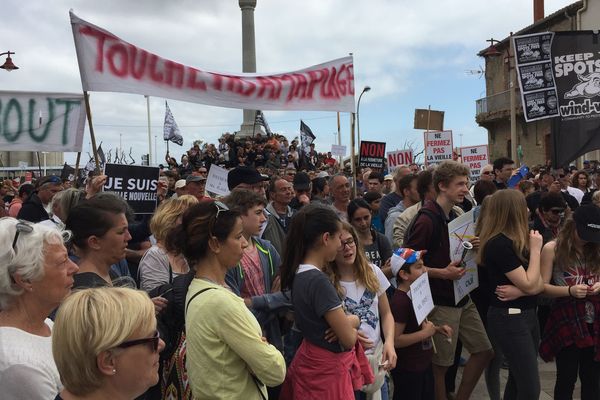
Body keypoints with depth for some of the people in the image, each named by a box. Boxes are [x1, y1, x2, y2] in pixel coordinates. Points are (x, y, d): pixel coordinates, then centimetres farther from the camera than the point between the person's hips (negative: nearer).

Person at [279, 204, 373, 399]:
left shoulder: (299, 273, 0)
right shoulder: (318, 280, -26)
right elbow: (349, 339, -22)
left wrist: (346, 322, -9)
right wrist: (354, 321, -1)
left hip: (313, 361, 8)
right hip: (327, 370, -8)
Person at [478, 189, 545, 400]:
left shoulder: (517, 241, 6)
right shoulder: (499, 244, -20)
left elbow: (539, 284, 2)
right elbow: (529, 285, -20)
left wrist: (517, 291, -18)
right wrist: (535, 249, -11)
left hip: (527, 314, 9)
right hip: (509, 319, -9)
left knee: (518, 381, 17)